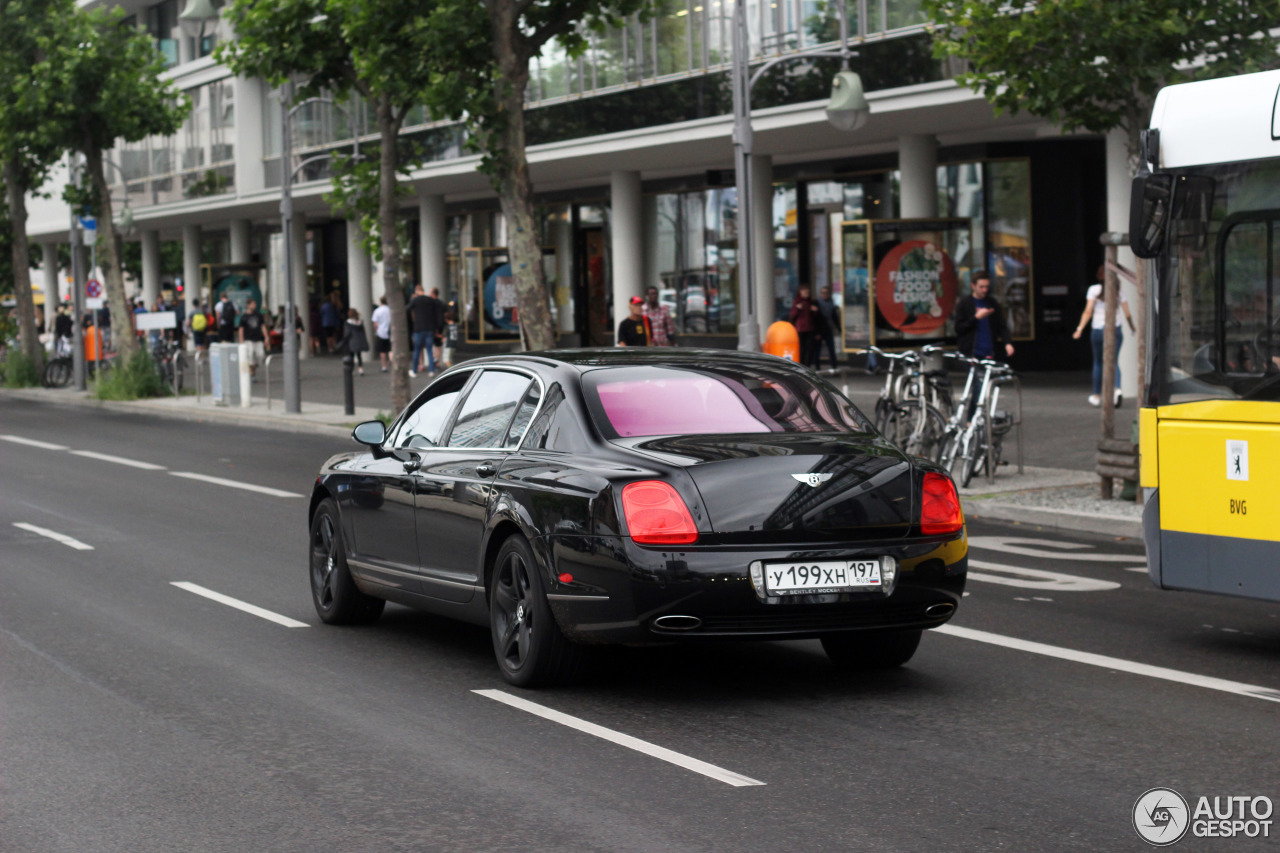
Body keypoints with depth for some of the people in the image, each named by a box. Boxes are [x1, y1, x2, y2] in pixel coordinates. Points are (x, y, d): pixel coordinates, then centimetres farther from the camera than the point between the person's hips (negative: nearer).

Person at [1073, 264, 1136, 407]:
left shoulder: (1094, 290, -5)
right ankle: (1117, 389, -22)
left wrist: (1080, 329, -12)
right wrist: (1132, 327, 18)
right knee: (1114, 362, 4)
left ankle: (1097, 396, 22)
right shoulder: (1119, 289, 0)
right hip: (1116, 329, 1)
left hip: (1098, 330, -1)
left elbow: (1088, 312, -12)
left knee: (1098, 363, 14)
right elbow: (1127, 313, 1)